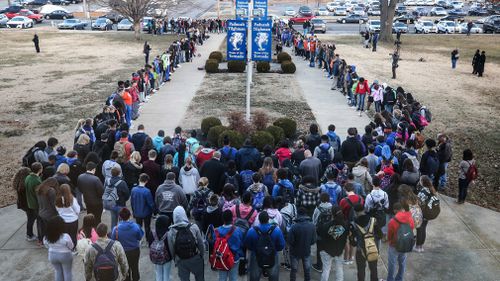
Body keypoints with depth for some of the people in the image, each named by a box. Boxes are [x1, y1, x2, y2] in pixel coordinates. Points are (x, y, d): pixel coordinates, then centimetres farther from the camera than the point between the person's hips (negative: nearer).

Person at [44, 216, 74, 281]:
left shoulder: (46, 237, -15)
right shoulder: (65, 237, -28)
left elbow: (47, 246, 2)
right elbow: (71, 247, -13)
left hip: (52, 255, 4)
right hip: (65, 256, -4)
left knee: (58, 271, 23)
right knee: (67, 271, 15)